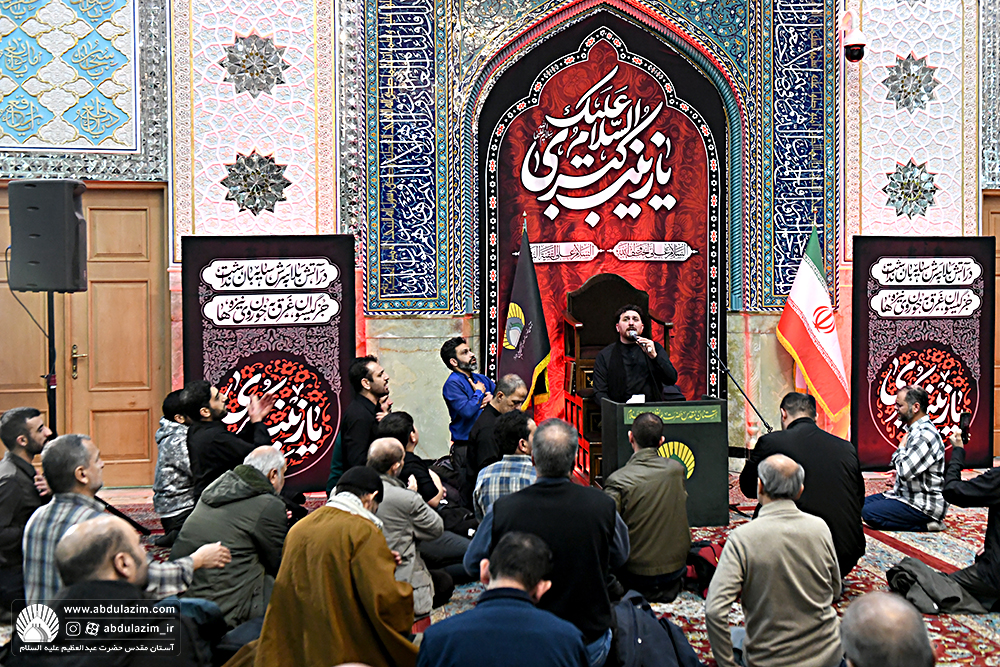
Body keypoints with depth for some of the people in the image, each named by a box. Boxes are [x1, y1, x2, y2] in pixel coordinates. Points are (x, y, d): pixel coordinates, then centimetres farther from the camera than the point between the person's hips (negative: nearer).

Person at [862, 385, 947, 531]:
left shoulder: (926, 435, -23)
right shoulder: (914, 430, 10)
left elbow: (905, 471, -28)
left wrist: (901, 447, -11)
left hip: (925, 506, -11)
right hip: (907, 495, 11)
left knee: (869, 513, -20)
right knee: (863, 503, 11)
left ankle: (925, 525, -9)